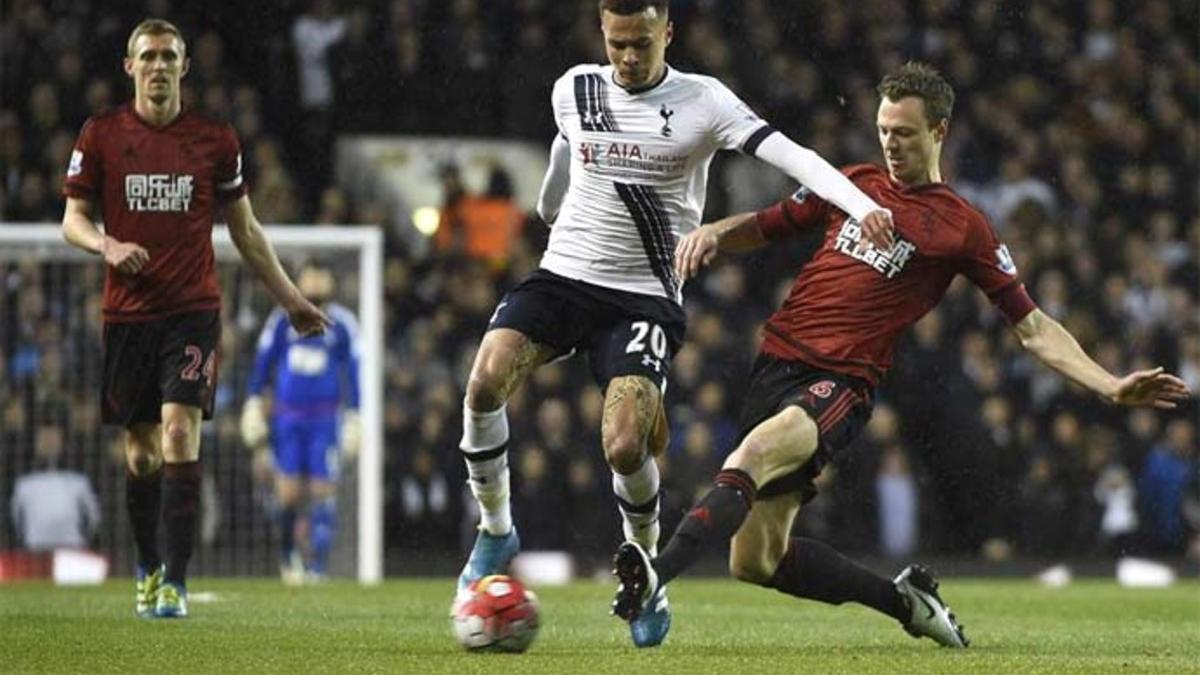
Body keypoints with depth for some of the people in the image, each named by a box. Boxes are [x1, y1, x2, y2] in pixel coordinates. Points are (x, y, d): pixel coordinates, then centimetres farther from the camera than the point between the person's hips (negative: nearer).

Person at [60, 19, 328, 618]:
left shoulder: (214, 140, 5)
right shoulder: (101, 135, 4)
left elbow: (245, 230, 14)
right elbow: (73, 219, 5)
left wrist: (290, 300, 14)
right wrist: (106, 244, -17)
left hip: (193, 310, -1)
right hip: (127, 314, 1)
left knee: (179, 433, -16)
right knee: (141, 451, 5)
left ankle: (175, 582, -17)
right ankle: (147, 570, 25)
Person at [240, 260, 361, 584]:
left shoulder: (342, 323, 4)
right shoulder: (282, 320, 7)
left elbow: (352, 372, 8)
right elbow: (263, 362, 12)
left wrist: (353, 417, 4)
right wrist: (253, 402, 6)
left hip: (325, 418, -1)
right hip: (287, 417, 1)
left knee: (322, 491, -6)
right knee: (288, 491, -6)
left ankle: (317, 566, -3)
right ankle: (287, 551, 18)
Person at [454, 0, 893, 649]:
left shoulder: (702, 102, -7)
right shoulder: (573, 90, 4)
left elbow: (790, 155, -20)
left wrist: (862, 205, -35)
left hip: (645, 297, -3)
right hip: (562, 276, 3)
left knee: (625, 446, -21)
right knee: (486, 379, -25)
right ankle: (495, 531, -2)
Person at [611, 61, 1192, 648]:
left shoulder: (962, 228, 4)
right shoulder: (854, 183, 16)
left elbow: (1032, 327, 5)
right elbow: (764, 226, 26)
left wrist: (1111, 387, -5)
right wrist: (714, 234, 3)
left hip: (840, 381, -5)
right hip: (777, 361, 6)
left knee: (756, 452, -38)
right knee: (755, 562, 2)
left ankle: (656, 575, -52)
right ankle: (905, 600, 21)